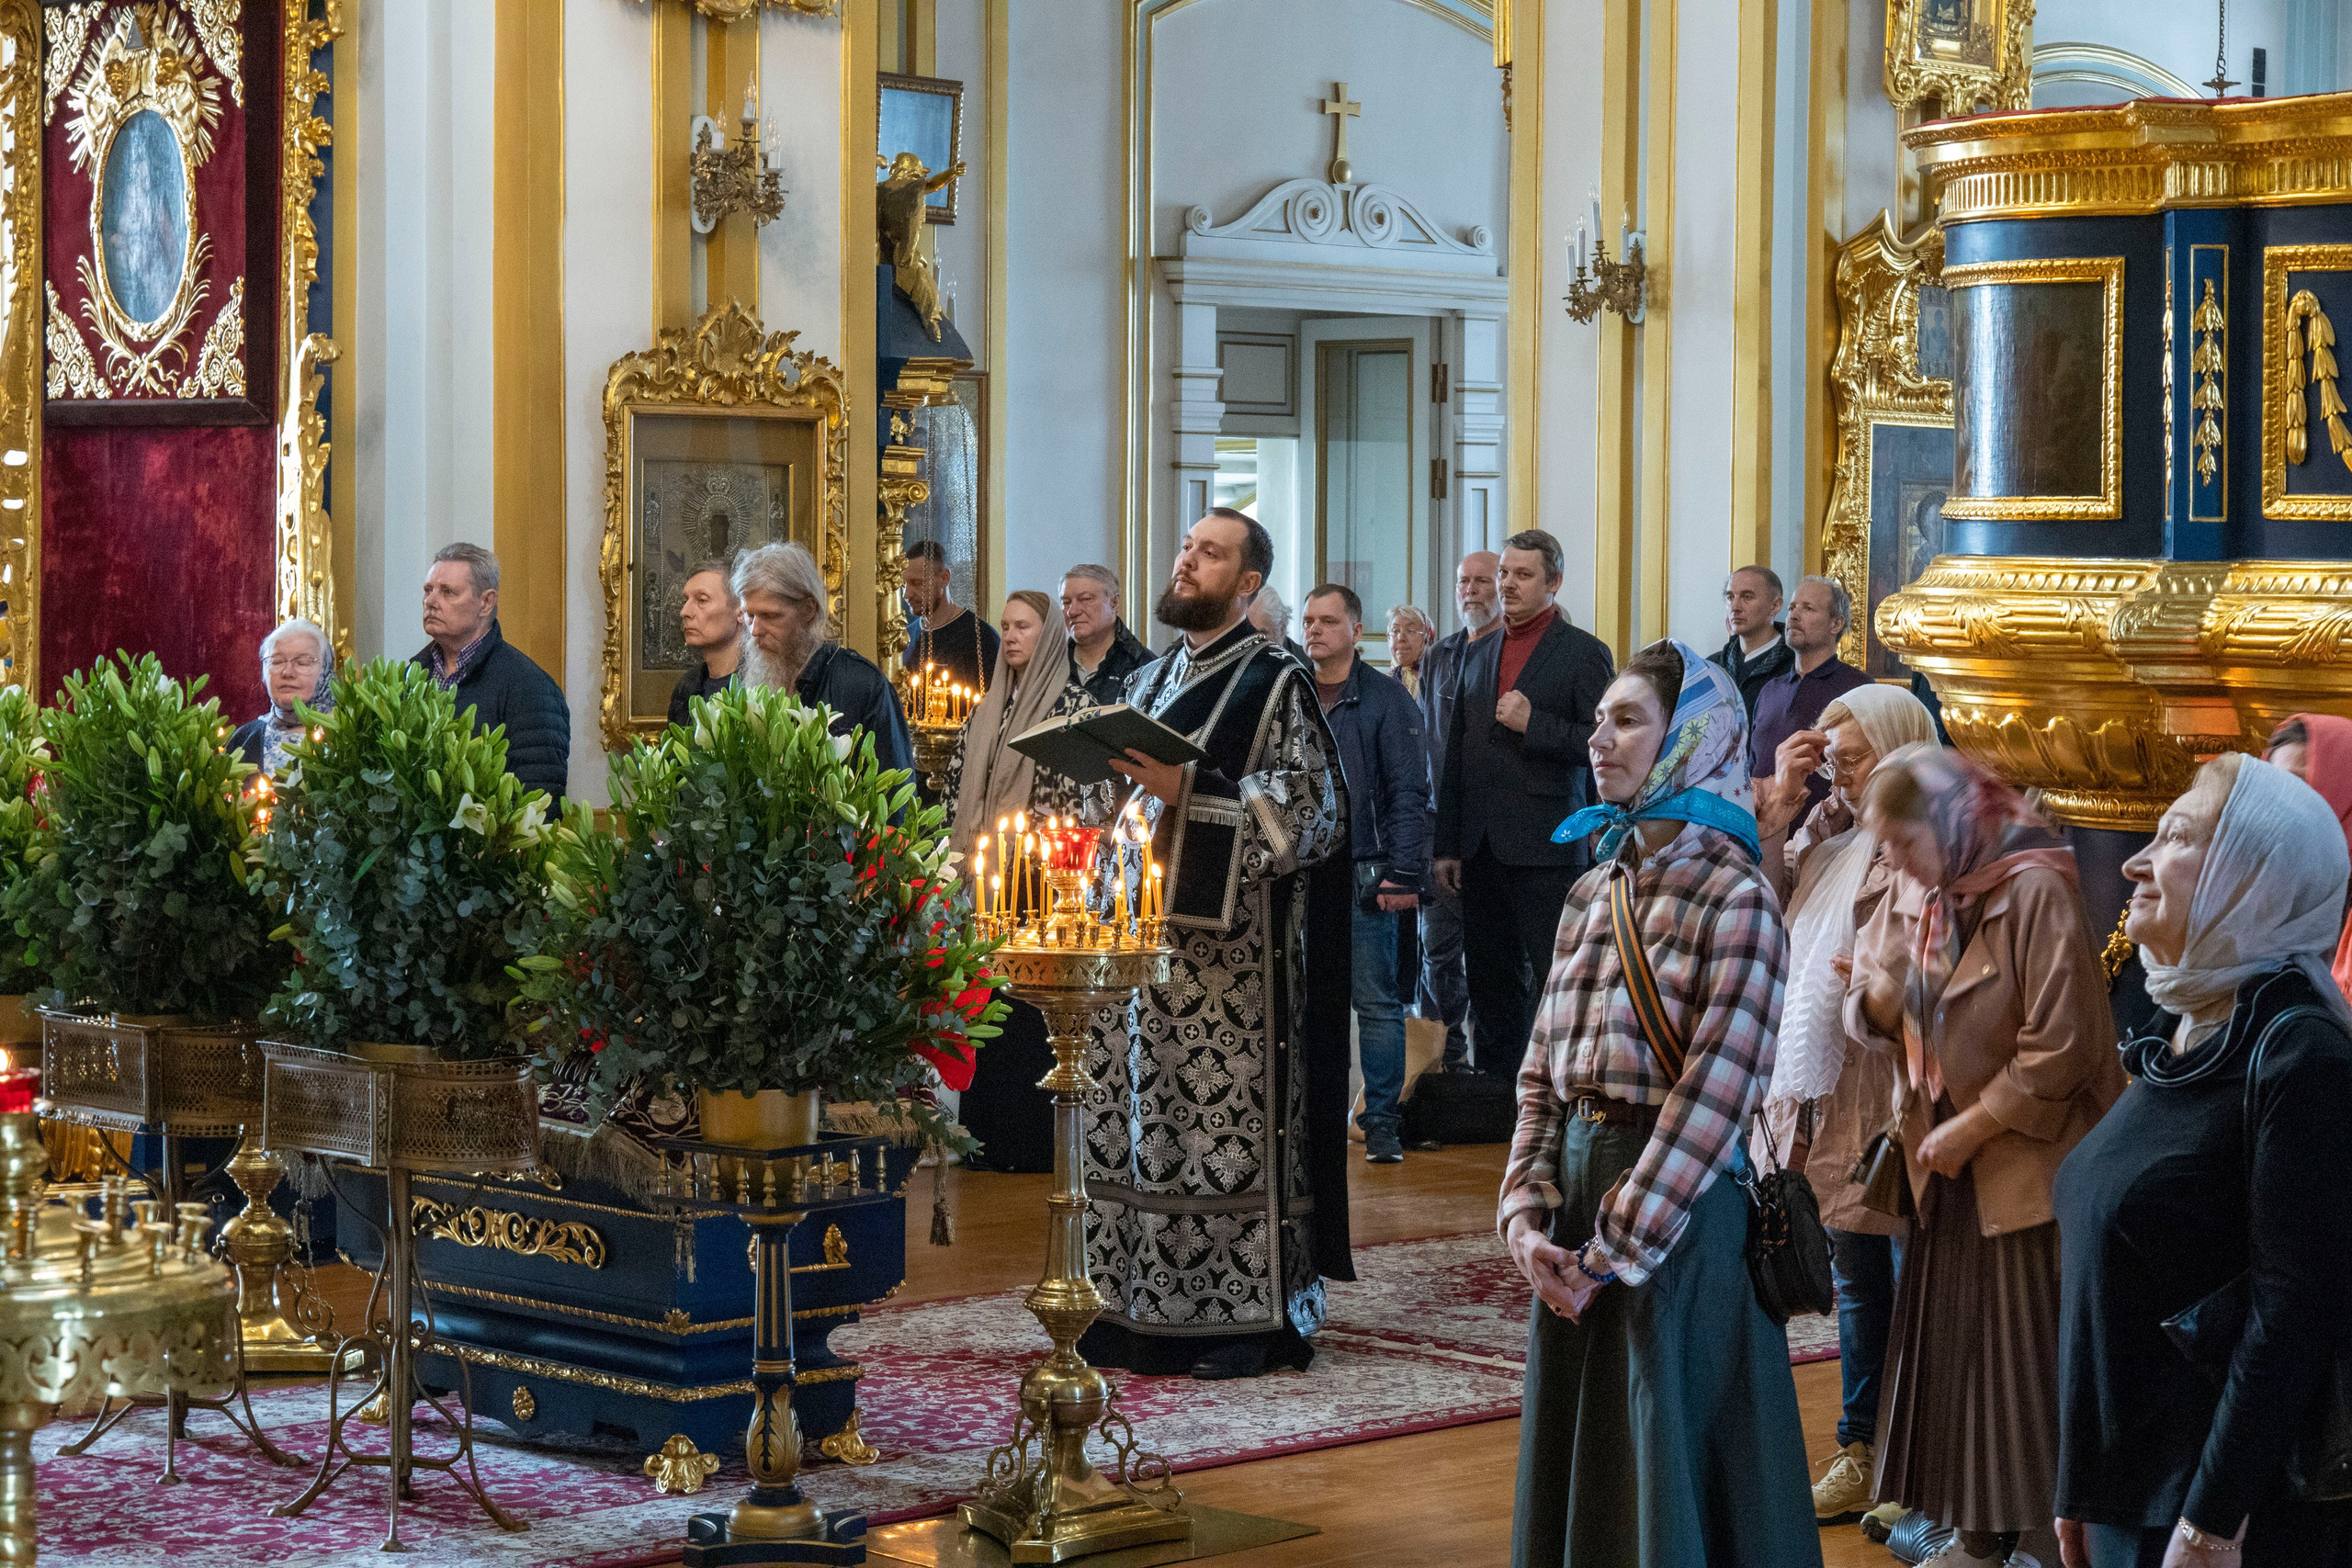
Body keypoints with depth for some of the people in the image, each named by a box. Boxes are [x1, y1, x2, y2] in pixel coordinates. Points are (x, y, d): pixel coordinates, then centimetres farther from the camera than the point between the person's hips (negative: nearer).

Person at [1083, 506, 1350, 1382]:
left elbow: (1310, 810, -12)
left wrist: (1185, 793, -17)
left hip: (1231, 952, -7)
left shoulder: (1276, 686, -4)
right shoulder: (1150, 684, 17)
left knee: (1229, 1122, -6)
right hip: (1142, 934, 7)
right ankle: (1140, 1304, 14)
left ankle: (1247, 1317, 0)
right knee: (1136, 1117, 6)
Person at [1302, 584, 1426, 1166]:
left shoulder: (1385, 699, -1)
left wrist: (1404, 873, -12)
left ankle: (1383, 1123, 1)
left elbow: (1410, 791, -5)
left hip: (1363, 874, -4)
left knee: (1377, 1002, -3)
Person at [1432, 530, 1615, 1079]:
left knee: (1556, 981, -5)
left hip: (1545, 848, -6)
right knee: (1491, 985, 11)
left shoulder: (1583, 653, -2)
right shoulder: (1480, 656, 16)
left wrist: (1533, 724, -16)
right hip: (1483, 849, 6)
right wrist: (1447, 846, 13)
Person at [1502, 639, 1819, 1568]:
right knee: (1572, 1454, 14)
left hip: (1682, 1207, -7)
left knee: (1671, 1456, 2)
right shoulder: (1592, 891, 9)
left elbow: (1716, 1093, -18)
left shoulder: (1733, 898, -12)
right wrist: (1525, 1213, -5)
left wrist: (1613, 1248, -16)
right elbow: (1542, 1075, 10)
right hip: (1576, 1186, 7)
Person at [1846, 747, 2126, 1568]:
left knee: (2029, 1352, -3)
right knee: (1951, 1343, 9)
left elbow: (2060, 1045, -19)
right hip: (1948, 1161, 7)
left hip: (2025, 1156, -7)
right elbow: (1875, 1020, 12)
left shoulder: (2034, 892, -17)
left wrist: (1972, 1127, -15)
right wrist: (1879, 993, -11)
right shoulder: (1912, 898, 5)